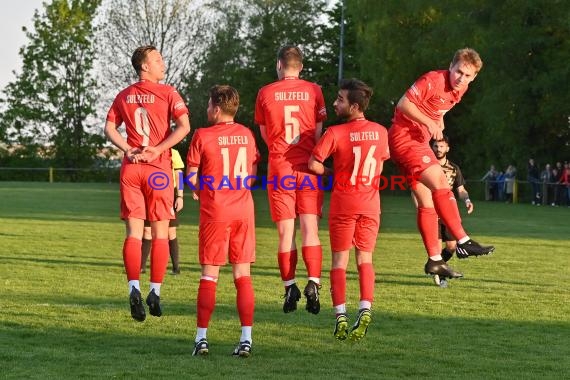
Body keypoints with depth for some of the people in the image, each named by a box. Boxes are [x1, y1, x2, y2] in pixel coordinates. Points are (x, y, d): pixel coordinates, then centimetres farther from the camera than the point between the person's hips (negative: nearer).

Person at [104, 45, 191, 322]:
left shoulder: (124, 96, 9)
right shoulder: (167, 93, -3)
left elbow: (109, 128, 6)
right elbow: (183, 126, -13)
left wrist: (128, 150, -2)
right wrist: (157, 149, -11)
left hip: (130, 168, 3)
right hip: (158, 168, -3)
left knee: (134, 232, 3)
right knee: (160, 233, 5)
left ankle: (134, 288, -13)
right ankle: (155, 293, 3)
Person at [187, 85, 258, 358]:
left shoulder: (203, 136, -7)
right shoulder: (246, 135, 6)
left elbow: (191, 176, -4)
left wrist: (199, 192, 16)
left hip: (214, 212, -3)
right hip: (244, 210, 3)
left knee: (209, 276, 3)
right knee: (243, 275, 4)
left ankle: (201, 338, 3)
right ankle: (246, 339, 0)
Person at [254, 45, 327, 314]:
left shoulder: (265, 93, 1)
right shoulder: (314, 91, 1)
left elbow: (264, 133, 12)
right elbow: (318, 132, 5)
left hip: (279, 168, 0)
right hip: (307, 167, 0)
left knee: (286, 232, 3)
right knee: (310, 229, 0)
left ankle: (290, 288, 1)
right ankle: (313, 284, -14)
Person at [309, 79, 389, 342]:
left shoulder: (335, 133, -14)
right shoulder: (380, 132, 1)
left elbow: (314, 164, -15)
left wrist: (331, 172, 3)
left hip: (343, 202, -3)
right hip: (370, 203, 3)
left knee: (339, 260, 5)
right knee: (365, 258, 10)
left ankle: (340, 316, -3)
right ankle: (365, 308, -7)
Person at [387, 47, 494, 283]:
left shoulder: (461, 89, 9)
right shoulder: (433, 81, -18)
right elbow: (404, 104, -18)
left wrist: (438, 121, 6)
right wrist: (429, 122, -23)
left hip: (419, 142, 9)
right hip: (404, 137, -9)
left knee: (427, 203, 9)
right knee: (440, 182, -20)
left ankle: (434, 260, 13)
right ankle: (462, 242, -20)